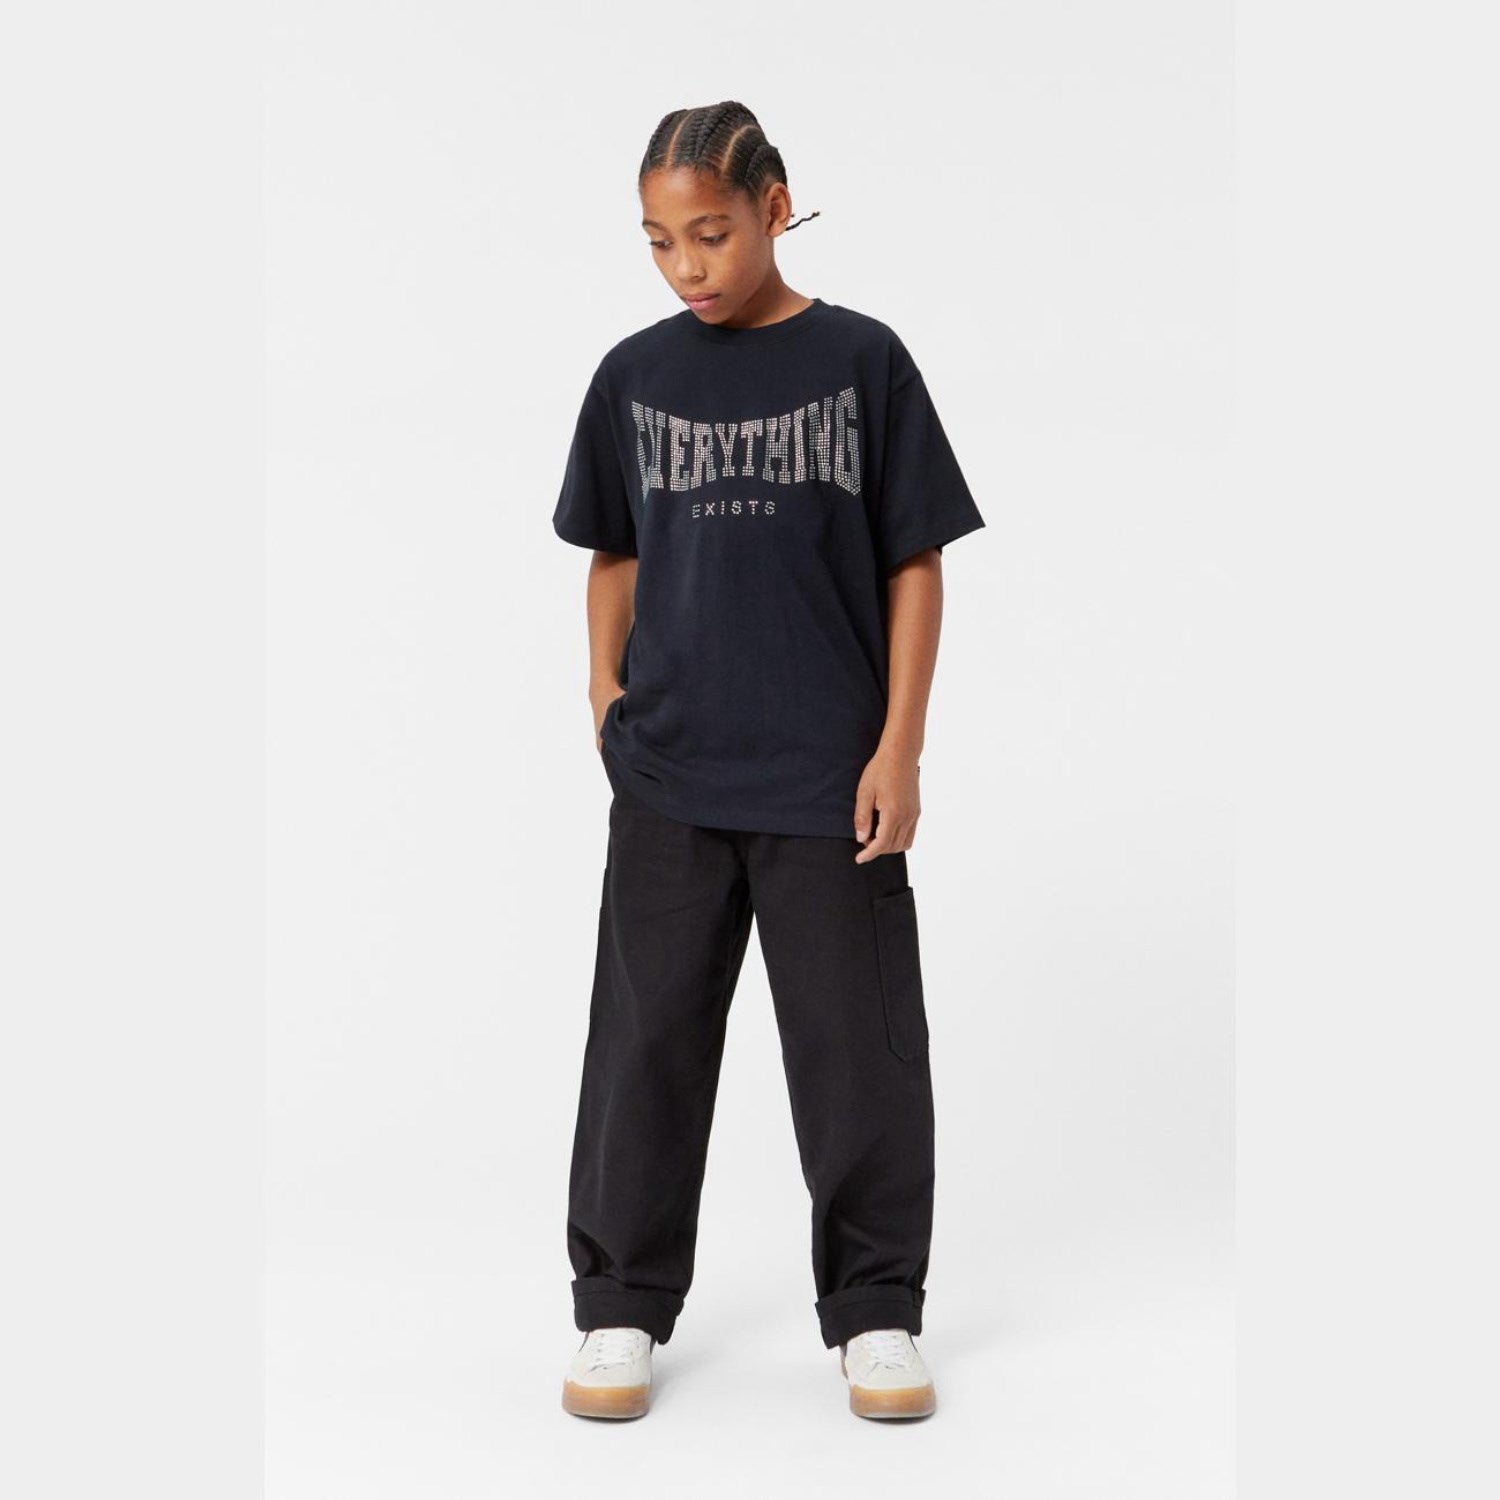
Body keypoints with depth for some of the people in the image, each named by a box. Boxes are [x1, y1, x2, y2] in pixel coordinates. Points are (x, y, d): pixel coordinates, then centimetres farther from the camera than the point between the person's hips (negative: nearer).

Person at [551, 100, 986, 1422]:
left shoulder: (862, 361, -3)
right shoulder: (634, 375, 4)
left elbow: (915, 565, -2)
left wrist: (900, 745, -7)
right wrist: (609, 693, 1)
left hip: (831, 779, -2)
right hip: (667, 778, 2)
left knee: (858, 1045, 6)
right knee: (647, 1041, 8)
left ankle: (874, 1310, 22)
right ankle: (622, 1304, 23)